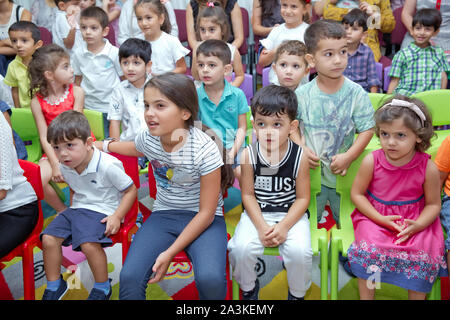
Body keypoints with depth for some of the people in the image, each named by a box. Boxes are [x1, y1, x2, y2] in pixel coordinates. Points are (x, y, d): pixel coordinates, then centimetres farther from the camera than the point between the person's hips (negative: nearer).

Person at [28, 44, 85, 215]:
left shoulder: (76, 92, -7)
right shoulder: (37, 101, -5)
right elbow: (44, 137, -7)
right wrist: (55, 164, -18)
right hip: (54, 150, 2)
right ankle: (62, 211, 5)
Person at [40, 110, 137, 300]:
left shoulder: (108, 165, -19)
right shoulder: (65, 167, 2)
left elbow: (130, 190, -10)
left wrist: (117, 216, -18)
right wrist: (72, 210, 13)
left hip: (103, 210, -7)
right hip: (77, 209, 7)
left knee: (89, 244, -31)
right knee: (48, 239, -11)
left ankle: (103, 287, -5)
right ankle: (54, 286, 10)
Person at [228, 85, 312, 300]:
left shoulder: (299, 157, -10)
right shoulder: (249, 155, -8)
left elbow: (303, 198, -4)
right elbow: (248, 194, -2)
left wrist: (283, 226, -16)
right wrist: (261, 226, -13)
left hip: (291, 214, -1)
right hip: (257, 214, 1)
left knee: (299, 252, -25)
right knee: (240, 248, -23)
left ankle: (297, 294, 9)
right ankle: (248, 288, 12)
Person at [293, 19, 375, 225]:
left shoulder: (356, 93, -12)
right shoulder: (303, 94, -9)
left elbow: (367, 130, -10)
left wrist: (348, 157, -19)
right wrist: (301, 149, -14)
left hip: (343, 172, 0)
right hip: (310, 170, 1)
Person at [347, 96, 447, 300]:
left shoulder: (428, 168, -12)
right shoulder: (371, 161, -12)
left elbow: (433, 204, -2)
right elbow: (357, 193, -5)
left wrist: (418, 225, -21)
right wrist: (381, 219, -15)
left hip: (414, 221, 0)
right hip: (375, 216, 0)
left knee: (423, 252, -22)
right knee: (370, 248, -25)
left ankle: (417, 296, 2)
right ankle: (365, 296, -5)